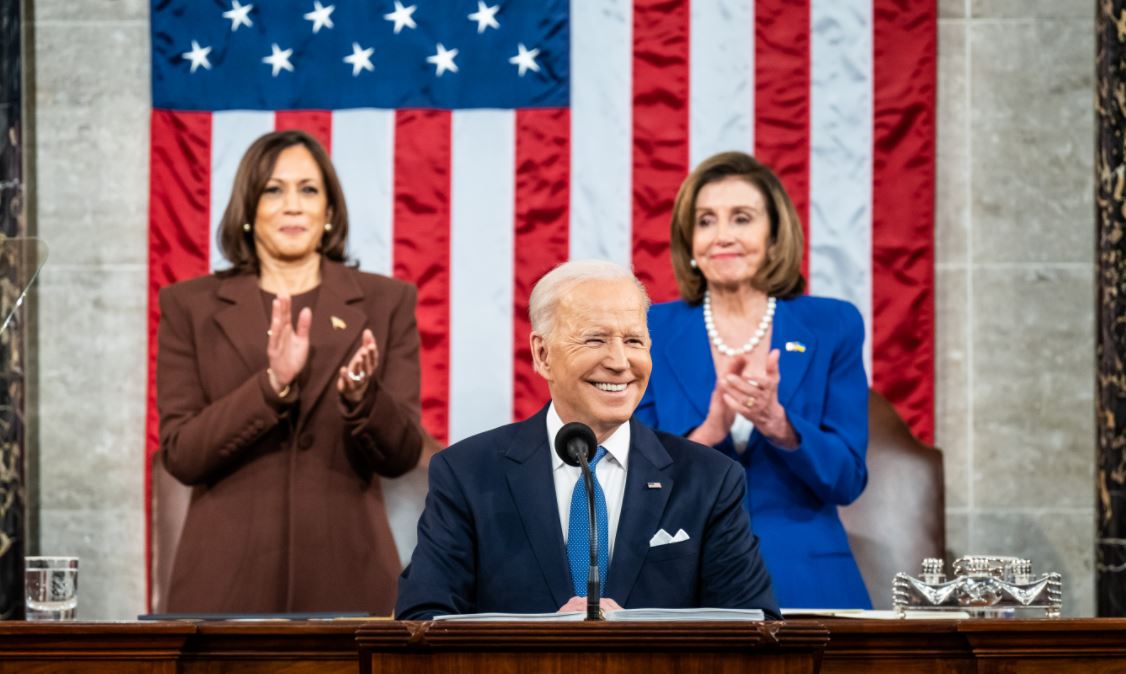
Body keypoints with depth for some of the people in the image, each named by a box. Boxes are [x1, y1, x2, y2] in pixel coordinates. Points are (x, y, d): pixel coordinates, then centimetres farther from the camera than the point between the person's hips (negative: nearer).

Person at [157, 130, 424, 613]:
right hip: (229, 577, 0)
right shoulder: (190, 307, 6)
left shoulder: (384, 302, 7)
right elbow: (179, 454, -4)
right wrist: (272, 386, -17)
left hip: (345, 574, 1)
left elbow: (401, 455, 2)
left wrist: (360, 395, -18)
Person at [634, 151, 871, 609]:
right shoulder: (651, 333, 3)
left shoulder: (832, 327, 3)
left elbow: (847, 480, -2)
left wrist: (777, 423, -19)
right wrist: (709, 431, -20)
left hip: (805, 586, 0)